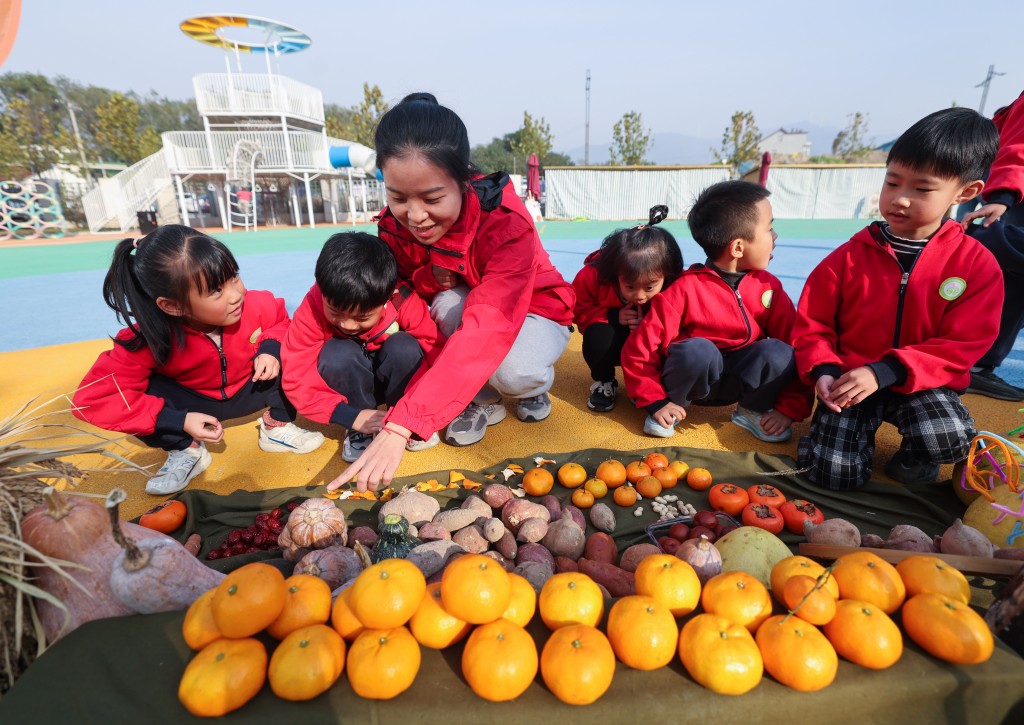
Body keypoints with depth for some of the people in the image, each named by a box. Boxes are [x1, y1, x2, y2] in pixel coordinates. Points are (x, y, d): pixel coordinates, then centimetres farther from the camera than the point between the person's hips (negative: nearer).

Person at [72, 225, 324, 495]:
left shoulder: (257, 305, -28)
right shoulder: (147, 340, -32)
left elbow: (282, 321, -5)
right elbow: (91, 399, -30)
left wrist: (271, 347, -28)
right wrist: (178, 421, -35)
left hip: (248, 390, 1)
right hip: (194, 403, -1)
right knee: (143, 389, -29)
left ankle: (277, 428, -3)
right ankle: (187, 451, -3)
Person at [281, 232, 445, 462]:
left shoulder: (404, 302, -28)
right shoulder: (312, 309, -25)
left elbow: (437, 352, -27)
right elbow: (297, 379, -23)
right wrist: (353, 417, -32)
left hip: (396, 381, 0)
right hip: (349, 386, 0)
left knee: (404, 346, -30)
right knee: (336, 354, -31)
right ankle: (359, 430, -10)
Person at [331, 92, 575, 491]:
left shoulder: (506, 222, -35)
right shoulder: (395, 225, -19)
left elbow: (487, 329, -47)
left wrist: (400, 427, -54)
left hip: (533, 311, -3)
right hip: (454, 311, 4)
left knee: (513, 372, -36)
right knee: (449, 304, -32)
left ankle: (536, 383, 3)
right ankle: (484, 401, -7)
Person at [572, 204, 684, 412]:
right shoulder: (594, 275, -27)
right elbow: (577, 309, -14)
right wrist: (613, 317, -29)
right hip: (612, 335, 0)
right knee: (598, 335, -35)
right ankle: (604, 382, -4)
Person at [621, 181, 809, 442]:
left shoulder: (768, 286, -7)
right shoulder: (686, 289, -21)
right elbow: (638, 351, -20)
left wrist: (790, 408, -10)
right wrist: (656, 402, -20)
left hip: (741, 379, 4)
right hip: (692, 375, -4)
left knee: (780, 352, -24)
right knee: (698, 350, -36)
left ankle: (752, 409, 3)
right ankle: (675, 403, -7)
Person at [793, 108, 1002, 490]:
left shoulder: (977, 264, -5)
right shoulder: (850, 255, -5)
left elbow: (962, 345, -10)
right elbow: (811, 323, -1)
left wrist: (884, 372, -23)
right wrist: (822, 371, -19)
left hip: (921, 383, 1)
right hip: (850, 379, 0)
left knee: (950, 440, -31)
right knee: (834, 474, -14)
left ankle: (914, 456, 8)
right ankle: (863, 427, 22)